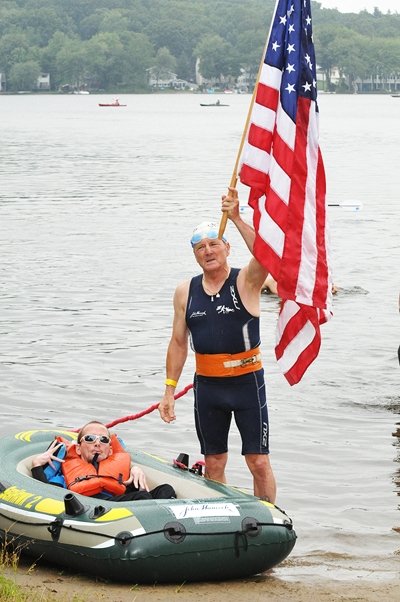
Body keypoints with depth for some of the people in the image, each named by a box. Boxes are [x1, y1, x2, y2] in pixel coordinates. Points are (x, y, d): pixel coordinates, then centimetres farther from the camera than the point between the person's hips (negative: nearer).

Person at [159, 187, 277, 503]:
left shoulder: (245, 281, -6)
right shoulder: (186, 291, 5)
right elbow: (178, 343, 10)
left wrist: (237, 219, -33)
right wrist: (170, 390, 7)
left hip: (247, 382, -4)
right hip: (207, 385, 4)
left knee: (259, 462, -1)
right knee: (213, 464, 10)